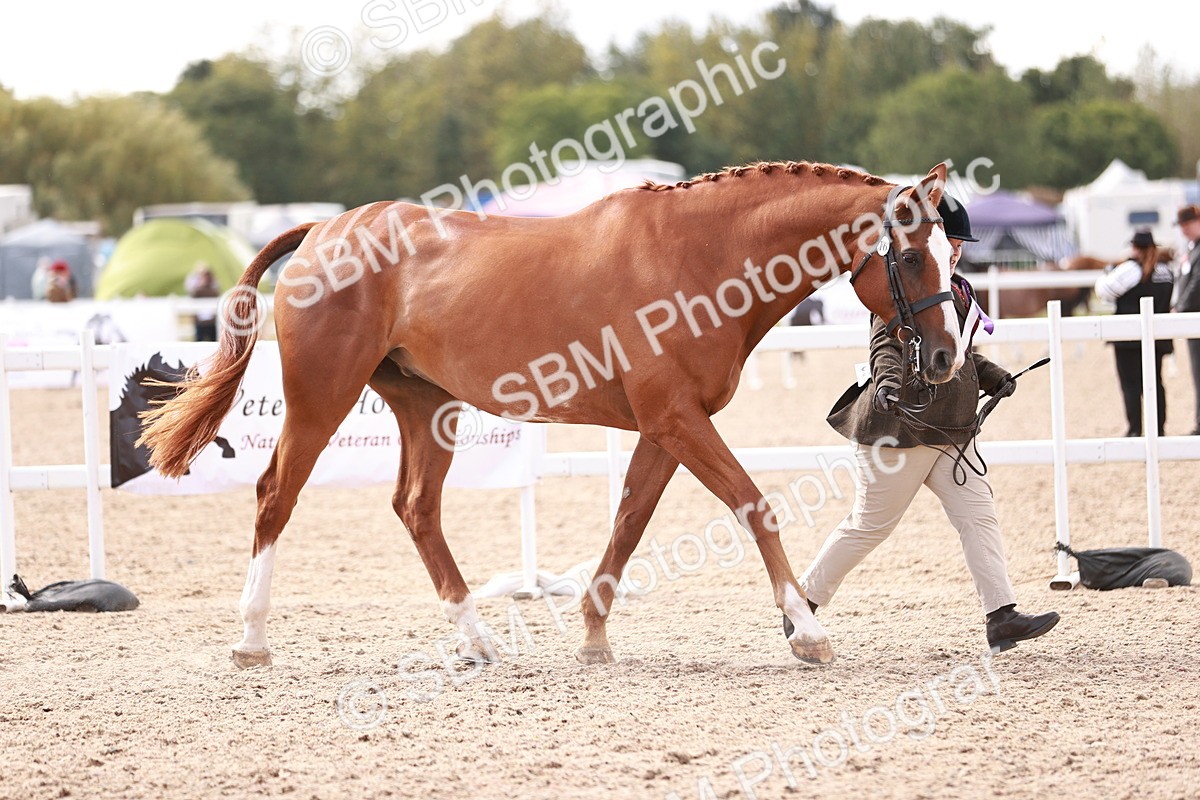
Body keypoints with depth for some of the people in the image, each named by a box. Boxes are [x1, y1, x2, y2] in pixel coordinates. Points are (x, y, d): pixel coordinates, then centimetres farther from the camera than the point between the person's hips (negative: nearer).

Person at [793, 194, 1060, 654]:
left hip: (949, 432, 8)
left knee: (978, 514, -4)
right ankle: (803, 602, 16)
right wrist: (887, 380, -43)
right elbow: (886, 345, -24)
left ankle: (1002, 616, -10)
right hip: (900, 429, -8)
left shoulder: (957, 292, 16)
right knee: (871, 525, 0)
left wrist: (995, 378, 11)